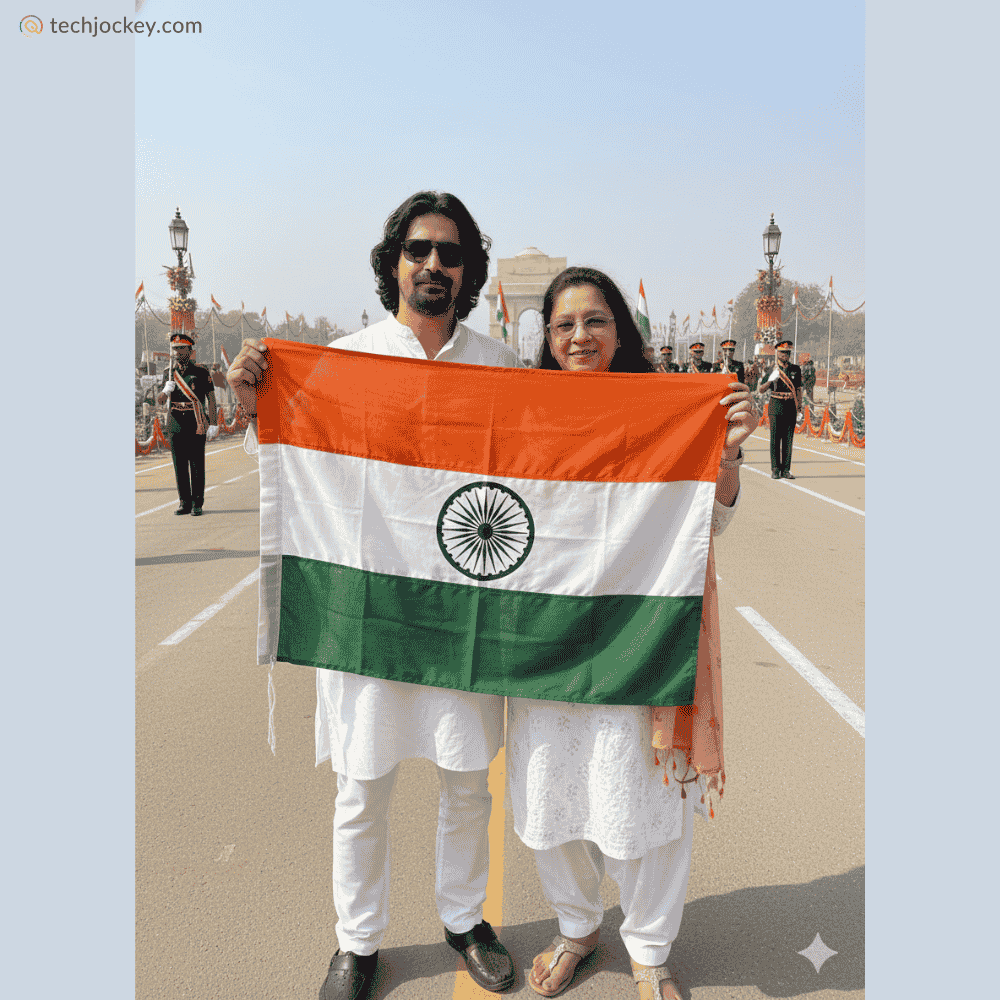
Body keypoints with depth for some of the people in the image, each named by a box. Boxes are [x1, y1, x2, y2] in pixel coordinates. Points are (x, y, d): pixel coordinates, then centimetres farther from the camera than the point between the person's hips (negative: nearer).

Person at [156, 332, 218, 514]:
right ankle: (185, 503, 13)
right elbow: (159, 401, 10)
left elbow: (211, 399, -2)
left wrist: (213, 424, -9)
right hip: (175, 427, 4)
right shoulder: (169, 373, 12)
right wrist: (166, 391, -13)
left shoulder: (201, 372, 1)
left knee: (197, 465, -2)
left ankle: (197, 504, 4)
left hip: (196, 426, -4)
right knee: (180, 466, 6)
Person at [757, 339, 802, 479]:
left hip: (791, 407, 2)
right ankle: (775, 470, 5)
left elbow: (798, 390, 13)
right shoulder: (772, 370, 0)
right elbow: (760, 390, -2)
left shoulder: (796, 370, 8)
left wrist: (800, 408, 9)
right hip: (776, 406, -2)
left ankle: (786, 470, 8)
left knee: (788, 439, 3)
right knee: (775, 439, -1)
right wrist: (770, 380, -20)